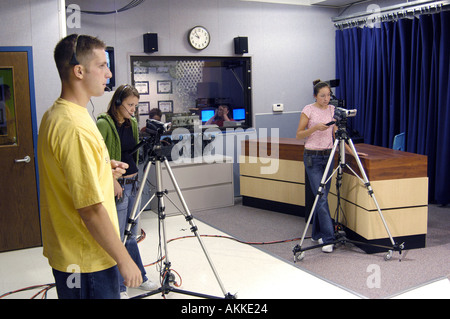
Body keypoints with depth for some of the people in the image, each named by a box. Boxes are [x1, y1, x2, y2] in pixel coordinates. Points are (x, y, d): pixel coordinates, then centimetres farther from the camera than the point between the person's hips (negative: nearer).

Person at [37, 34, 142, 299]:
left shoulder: (53, 115, 7)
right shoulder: (75, 127, -25)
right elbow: (91, 209, -26)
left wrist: (104, 170, 6)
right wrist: (124, 260, -17)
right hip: (88, 262, -10)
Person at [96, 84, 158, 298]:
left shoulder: (132, 123, 11)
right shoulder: (103, 124, -12)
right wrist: (112, 181, -18)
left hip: (133, 183, 7)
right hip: (117, 186, -7)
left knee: (131, 235, 17)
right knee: (117, 238, 2)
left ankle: (138, 277, 29)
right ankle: (118, 287, 14)